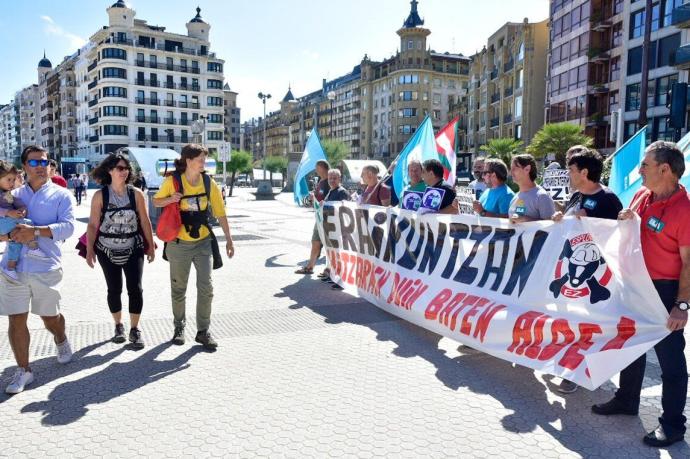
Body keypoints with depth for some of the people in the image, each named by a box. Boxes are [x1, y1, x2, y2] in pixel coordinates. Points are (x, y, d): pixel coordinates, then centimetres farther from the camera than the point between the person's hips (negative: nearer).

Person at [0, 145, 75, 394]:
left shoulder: (61, 195, 2)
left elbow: (68, 226, -11)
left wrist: (36, 231, -23)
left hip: (46, 267, -2)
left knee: (50, 317, 12)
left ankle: (61, 339, 45)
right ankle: (23, 370, 17)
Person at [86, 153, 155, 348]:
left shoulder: (136, 194, -3)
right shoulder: (100, 196, -5)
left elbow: (145, 221, 2)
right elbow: (93, 225, -3)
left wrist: (151, 246, 4)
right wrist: (89, 250, -6)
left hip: (133, 249, 0)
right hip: (107, 251, 0)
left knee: (135, 288, -4)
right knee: (114, 289, 10)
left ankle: (135, 329, 10)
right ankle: (118, 326, 29)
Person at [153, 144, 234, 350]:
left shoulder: (209, 183, -6)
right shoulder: (172, 181, -10)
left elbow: (220, 213, -2)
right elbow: (156, 201, 3)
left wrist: (228, 239, -3)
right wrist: (170, 199, -18)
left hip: (203, 242, 1)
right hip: (179, 243, -1)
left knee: (206, 287, -3)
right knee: (178, 288, 11)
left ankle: (203, 331, 11)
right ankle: (179, 327, 30)